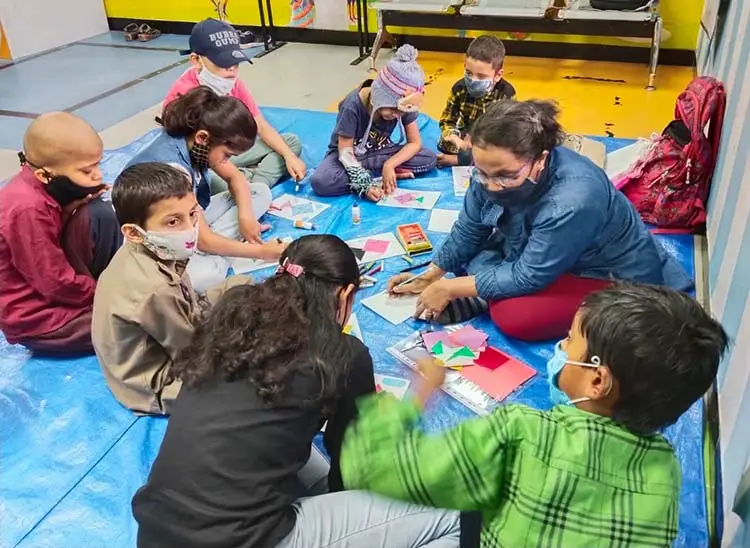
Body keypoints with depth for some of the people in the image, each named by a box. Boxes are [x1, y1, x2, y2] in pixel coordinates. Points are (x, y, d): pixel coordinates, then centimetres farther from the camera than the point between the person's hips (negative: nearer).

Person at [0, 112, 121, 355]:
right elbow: (57, 284, -25)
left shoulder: (41, 186, -5)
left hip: (57, 285, 9)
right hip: (35, 318, -9)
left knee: (100, 213, -8)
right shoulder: (28, 210, -30)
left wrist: (74, 206, -16)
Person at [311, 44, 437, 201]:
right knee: (320, 182, -36)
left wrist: (389, 165, -30)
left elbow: (415, 143, -12)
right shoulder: (354, 106, -29)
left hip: (378, 151, 3)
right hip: (348, 153, -3)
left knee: (430, 159, -20)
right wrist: (365, 185, -37)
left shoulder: (403, 104, -18)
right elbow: (345, 153, -24)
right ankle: (384, 175, -23)